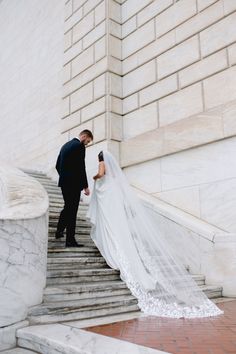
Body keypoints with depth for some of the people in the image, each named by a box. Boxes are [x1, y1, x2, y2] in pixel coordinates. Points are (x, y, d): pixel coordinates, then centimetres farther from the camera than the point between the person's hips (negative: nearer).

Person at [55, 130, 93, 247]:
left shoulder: (65, 145, 15)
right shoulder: (79, 146, -12)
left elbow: (57, 165, 18)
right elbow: (81, 168, -18)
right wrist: (85, 186, -14)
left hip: (64, 182, 9)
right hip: (74, 184, -8)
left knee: (67, 207, 24)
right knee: (72, 210, -3)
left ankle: (59, 231, 34)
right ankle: (70, 240, 2)